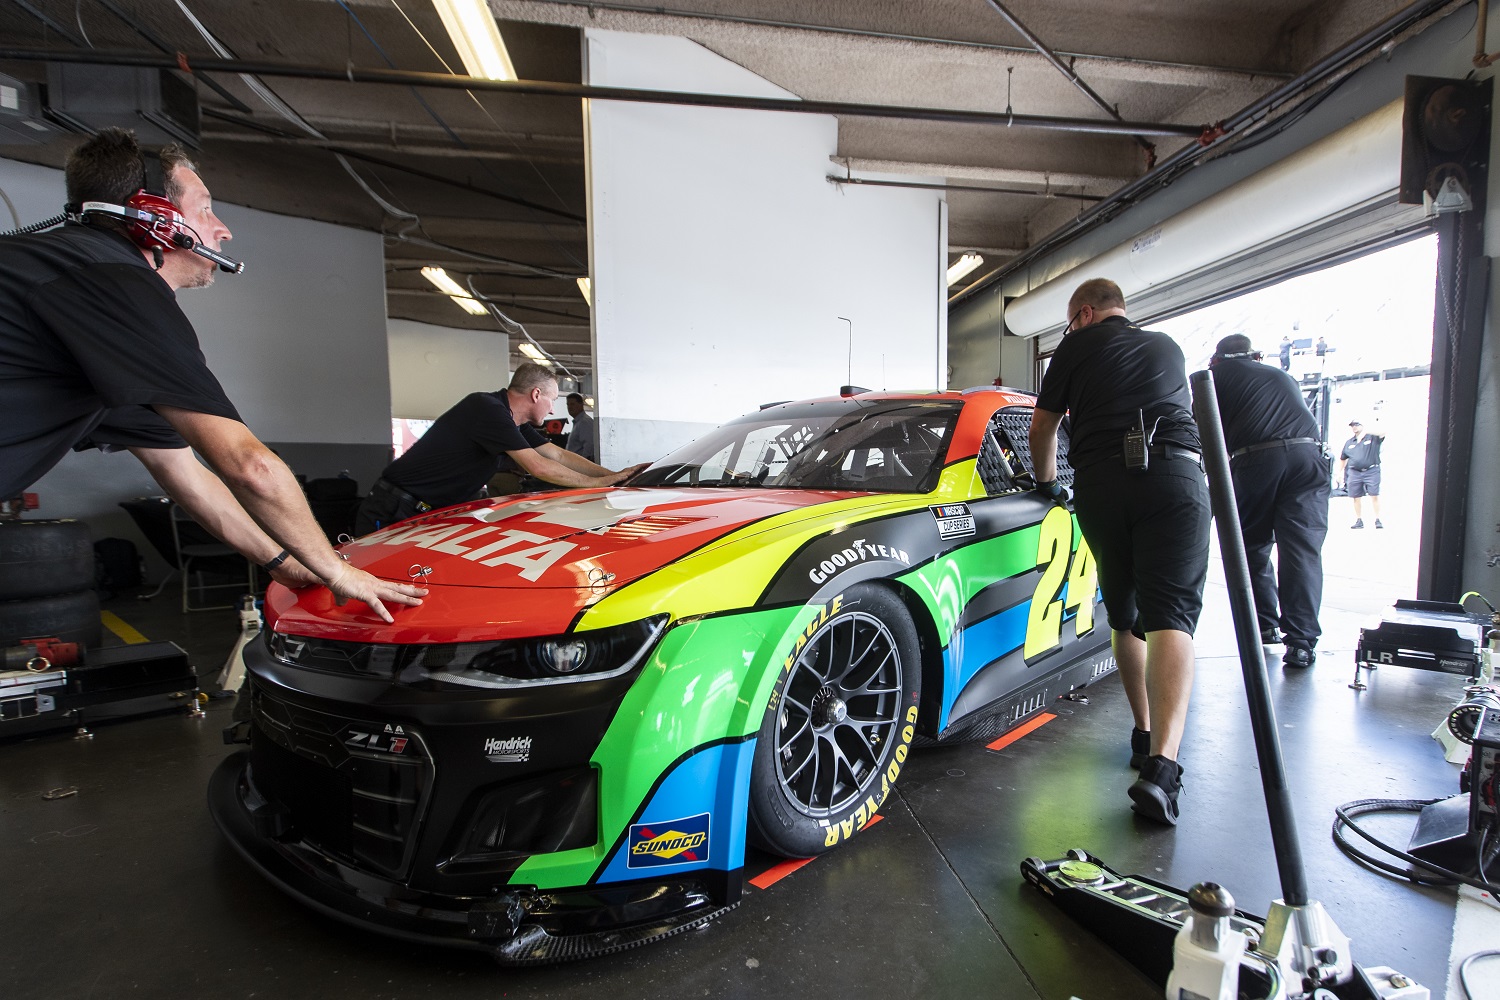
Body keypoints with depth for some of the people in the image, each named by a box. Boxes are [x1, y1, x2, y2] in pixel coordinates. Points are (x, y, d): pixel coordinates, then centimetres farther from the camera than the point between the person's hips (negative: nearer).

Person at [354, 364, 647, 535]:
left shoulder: (513, 421, 6)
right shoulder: (488, 409, -22)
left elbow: (559, 455, 9)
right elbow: (538, 467, -24)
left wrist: (615, 475, 2)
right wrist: (603, 482, -17)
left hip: (430, 513, 9)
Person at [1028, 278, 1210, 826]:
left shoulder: (1078, 345, 19)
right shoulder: (1167, 346, 28)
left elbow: (1042, 428, 22)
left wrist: (1046, 482, 39)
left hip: (1101, 482, -1)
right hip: (1175, 473, 1)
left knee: (1123, 615, 15)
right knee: (1170, 615, -9)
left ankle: (1144, 734, 24)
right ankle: (1162, 763, -24)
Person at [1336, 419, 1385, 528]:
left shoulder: (1372, 438, 4)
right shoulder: (1349, 443, 16)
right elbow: (1342, 459, 22)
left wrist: (1365, 432, -21)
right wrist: (1339, 473, 19)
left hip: (1371, 471, -4)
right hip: (1354, 473, 4)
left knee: (1374, 496, -6)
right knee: (1356, 497, 5)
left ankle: (1378, 520, -1)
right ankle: (1359, 520, 14)